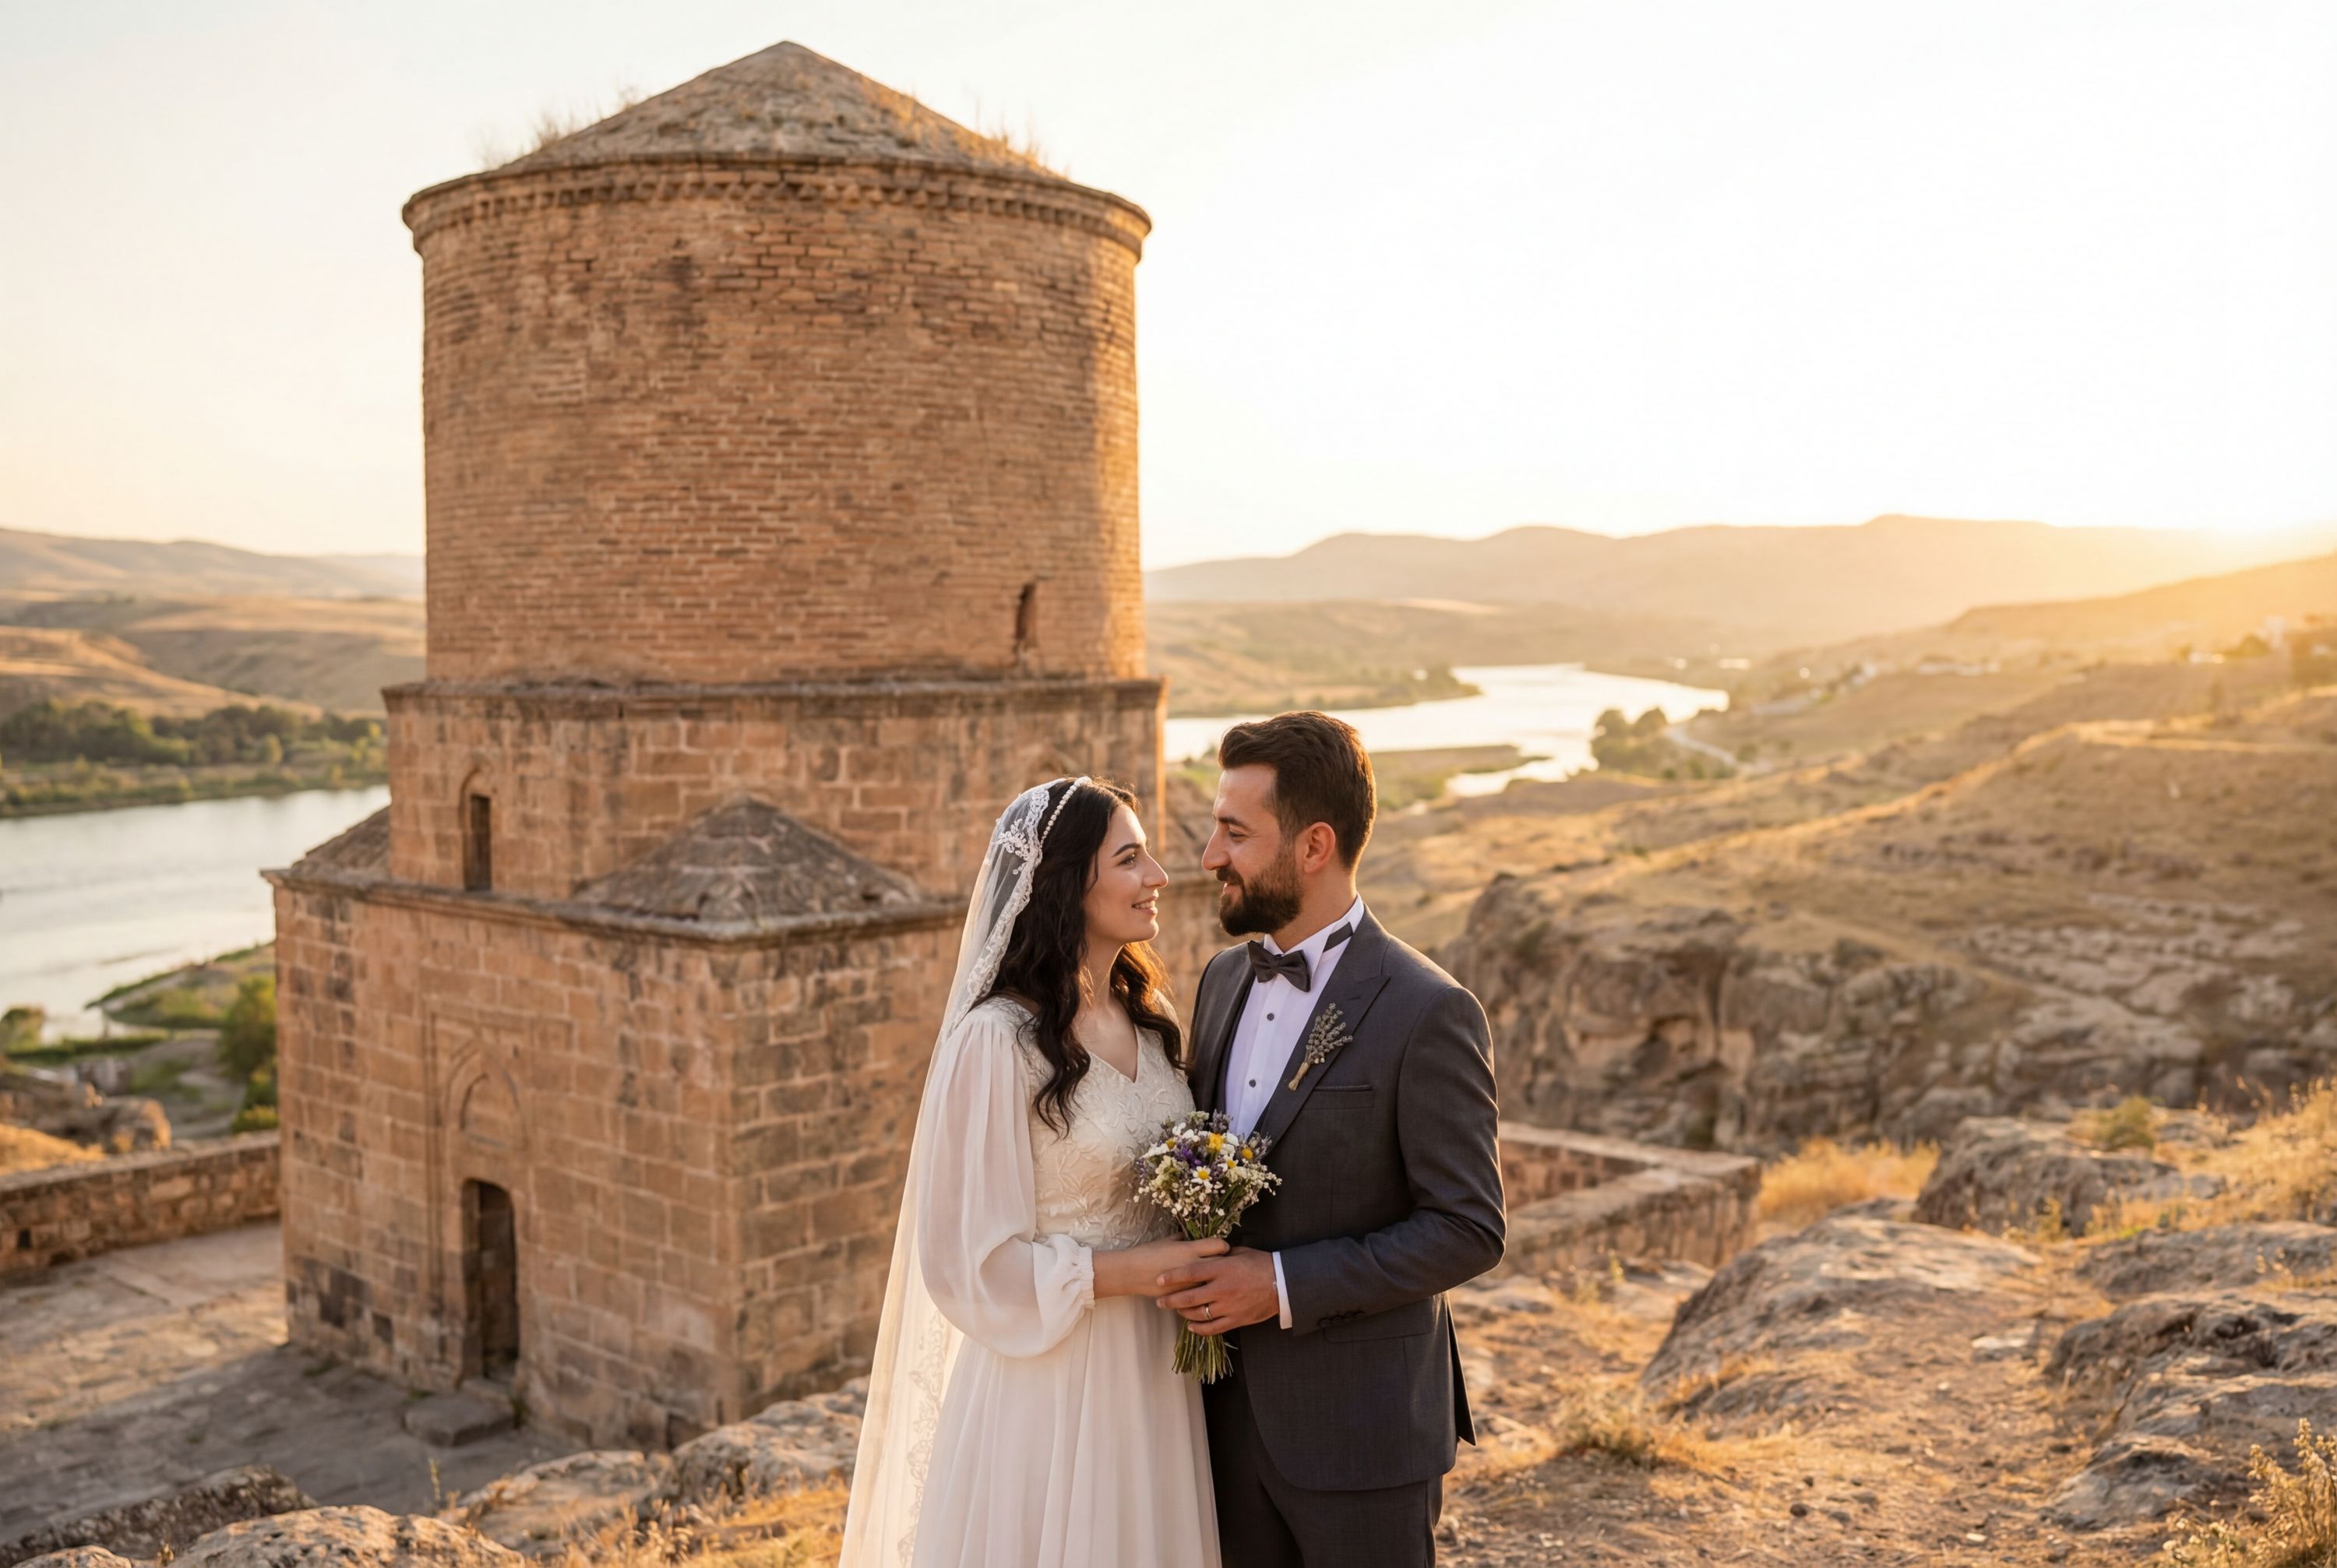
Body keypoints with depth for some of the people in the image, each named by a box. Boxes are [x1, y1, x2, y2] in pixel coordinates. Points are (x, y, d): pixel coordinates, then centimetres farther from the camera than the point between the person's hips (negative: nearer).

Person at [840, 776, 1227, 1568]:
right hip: (1047, 1383, -7)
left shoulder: (1149, 1023, 4)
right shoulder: (998, 1041, -19)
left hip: (1153, 1381, 7)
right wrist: (1134, 1272, -18)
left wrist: (1196, 1264, -2)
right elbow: (972, 1261, -16)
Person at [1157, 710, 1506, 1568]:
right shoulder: (1225, 978, 5)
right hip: (1234, 1407, 6)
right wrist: (1202, 1285, -1)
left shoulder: (1427, 1013, -17)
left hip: (1360, 1431, -6)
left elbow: (1468, 1229, -16)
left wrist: (1286, 1285, -21)